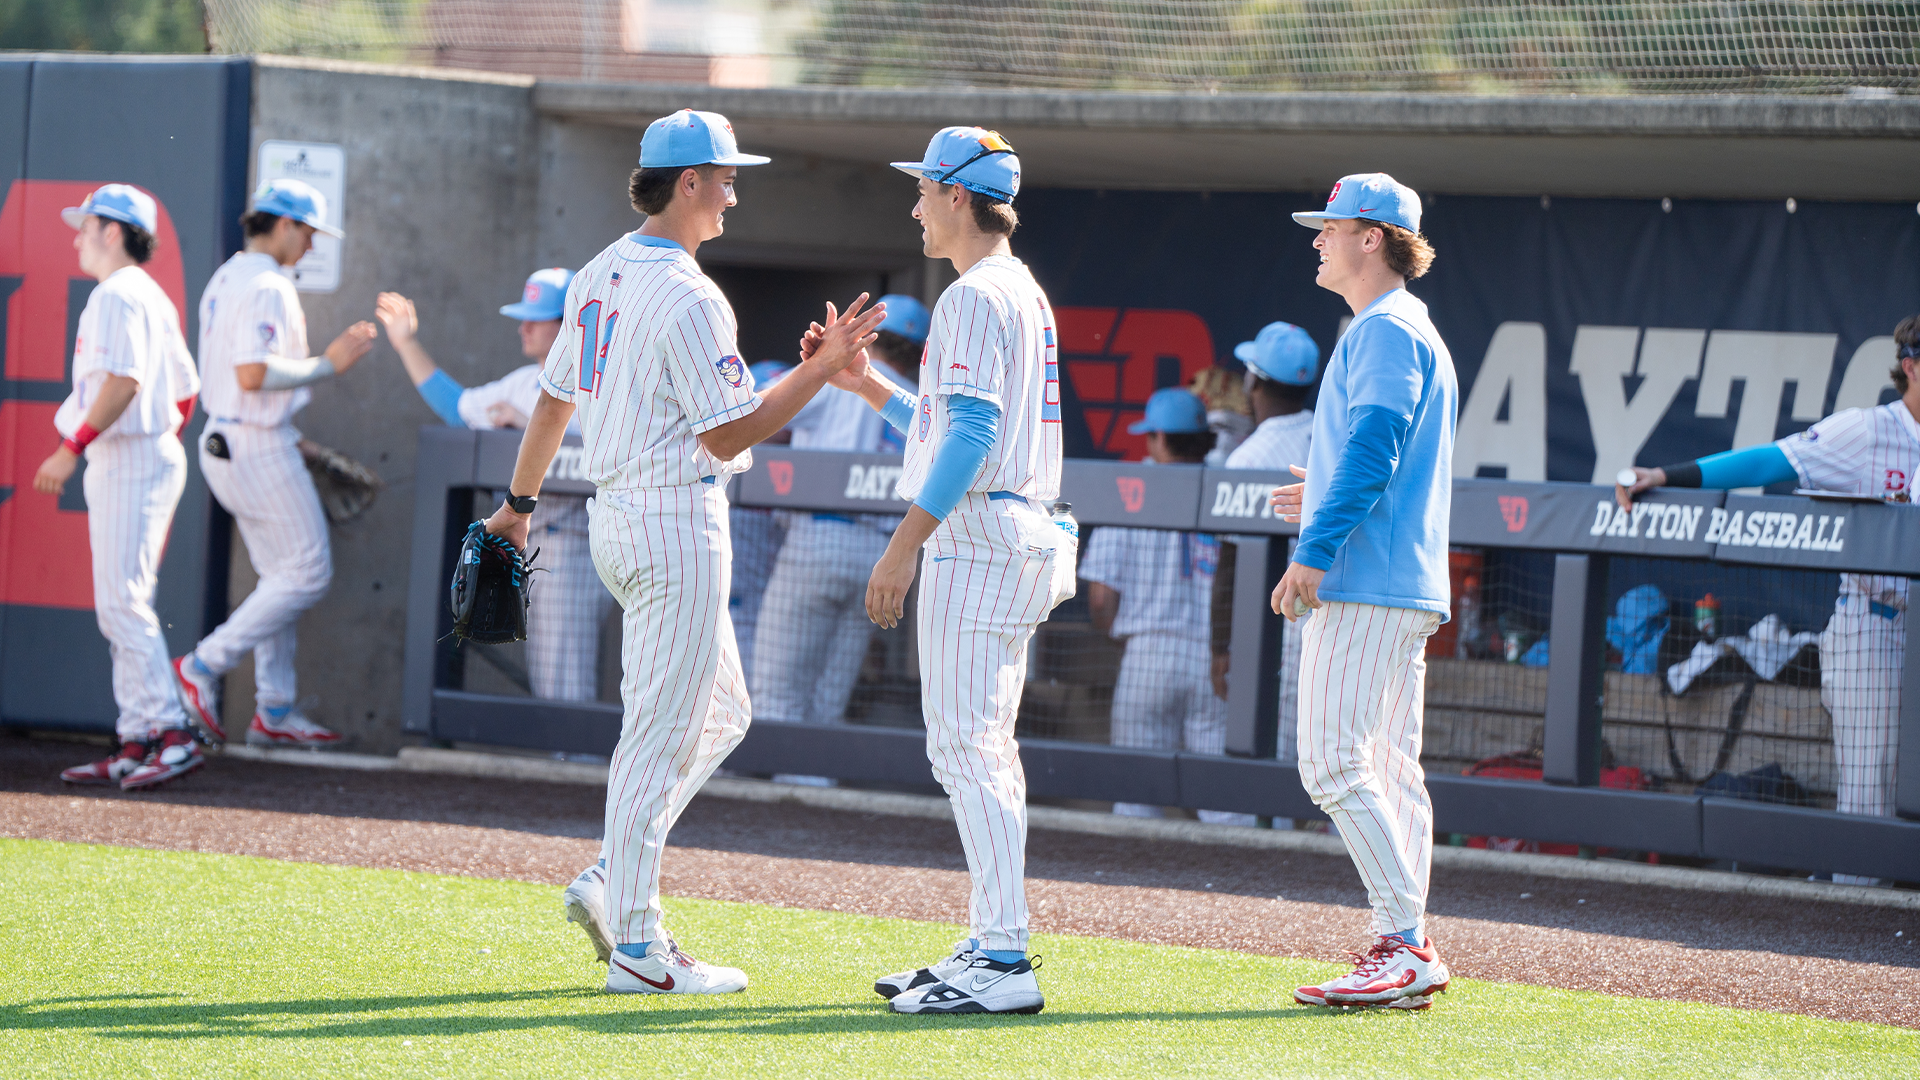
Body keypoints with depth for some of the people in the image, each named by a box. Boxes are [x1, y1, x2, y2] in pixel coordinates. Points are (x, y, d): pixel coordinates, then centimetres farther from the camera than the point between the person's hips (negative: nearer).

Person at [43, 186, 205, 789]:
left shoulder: (117, 296, -12)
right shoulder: (152, 298, 20)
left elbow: (123, 381, -24)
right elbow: (185, 388, 22)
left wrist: (72, 448, -25)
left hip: (129, 461, -10)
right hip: (143, 458, 10)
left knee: (122, 601, -13)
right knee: (119, 606, 10)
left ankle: (172, 735, -18)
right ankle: (136, 744, 9)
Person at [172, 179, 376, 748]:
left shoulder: (224, 281, 15)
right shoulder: (267, 287, -17)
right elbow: (254, 373, -27)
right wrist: (325, 365, -16)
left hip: (226, 442, 10)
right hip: (260, 446, -10)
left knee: (282, 576, 14)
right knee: (308, 571, -4)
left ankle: (274, 709, 13)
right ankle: (204, 666, -6)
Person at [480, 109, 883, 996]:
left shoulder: (600, 276, 11)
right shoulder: (687, 298, -18)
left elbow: (553, 397, 20)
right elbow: (727, 435, -19)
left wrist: (518, 503, 29)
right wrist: (821, 368, -18)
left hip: (615, 516, 10)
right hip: (677, 520, -10)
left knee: (720, 713, 18)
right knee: (662, 730, -5)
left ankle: (611, 882, 12)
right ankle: (636, 947, -3)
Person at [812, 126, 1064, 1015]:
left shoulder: (976, 296, -12)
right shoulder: (1025, 294, 20)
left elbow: (970, 434, -22)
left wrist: (904, 545, -24)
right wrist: (865, 383, 23)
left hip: (975, 537, -11)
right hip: (1016, 538, 11)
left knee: (966, 745, -12)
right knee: (982, 749, 13)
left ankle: (1004, 964, -16)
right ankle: (990, 947, 16)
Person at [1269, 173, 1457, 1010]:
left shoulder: (1385, 330, -10)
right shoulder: (1410, 332, 22)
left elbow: (1373, 447, -21)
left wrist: (1315, 550, -25)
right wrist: (1329, 505, 31)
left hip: (1364, 580, -11)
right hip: (1402, 586, 11)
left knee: (1335, 763, -14)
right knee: (1386, 768, 9)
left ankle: (1406, 946, -18)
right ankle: (1405, 950, 8)